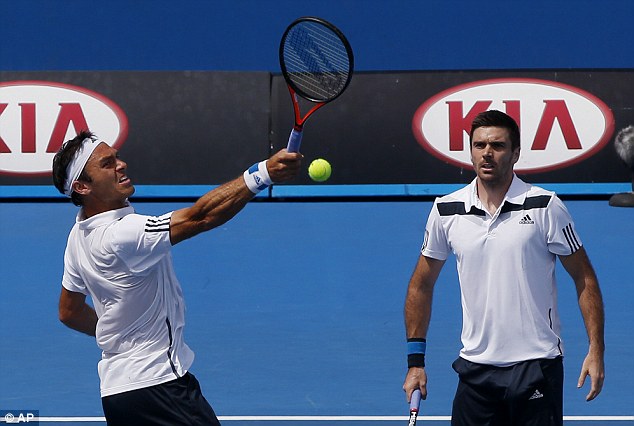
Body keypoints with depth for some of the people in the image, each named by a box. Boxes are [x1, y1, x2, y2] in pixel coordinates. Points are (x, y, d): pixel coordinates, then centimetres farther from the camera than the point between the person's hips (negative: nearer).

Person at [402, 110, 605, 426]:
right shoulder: (446, 210, 4)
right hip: (475, 368, 3)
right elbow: (421, 285, 13)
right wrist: (415, 361, 8)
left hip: (536, 366, -2)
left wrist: (596, 351, -8)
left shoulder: (545, 207, -4)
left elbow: (584, 279, 0)